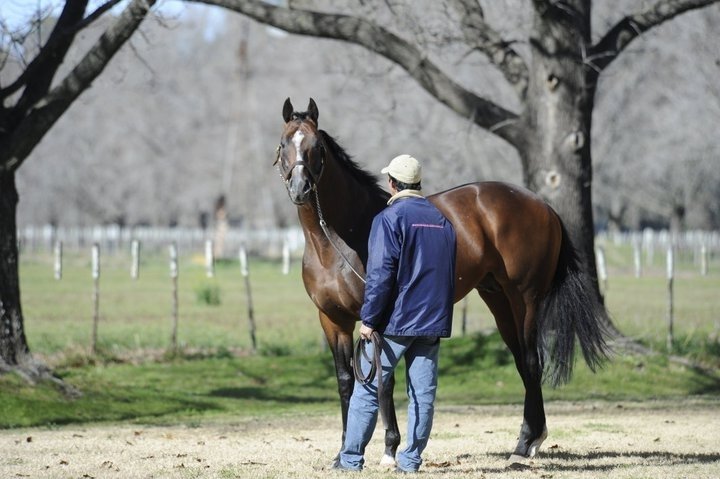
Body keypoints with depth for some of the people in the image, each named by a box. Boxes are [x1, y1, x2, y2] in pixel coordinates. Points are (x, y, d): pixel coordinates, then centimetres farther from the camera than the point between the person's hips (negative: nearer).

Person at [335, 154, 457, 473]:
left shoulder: (389, 219, -10)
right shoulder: (443, 220, 11)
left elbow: (380, 275, -16)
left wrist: (368, 319, -12)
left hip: (395, 320, -6)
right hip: (434, 322, 6)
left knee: (367, 389, 2)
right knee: (423, 393, 6)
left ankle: (351, 457, 3)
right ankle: (411, 458, 7)